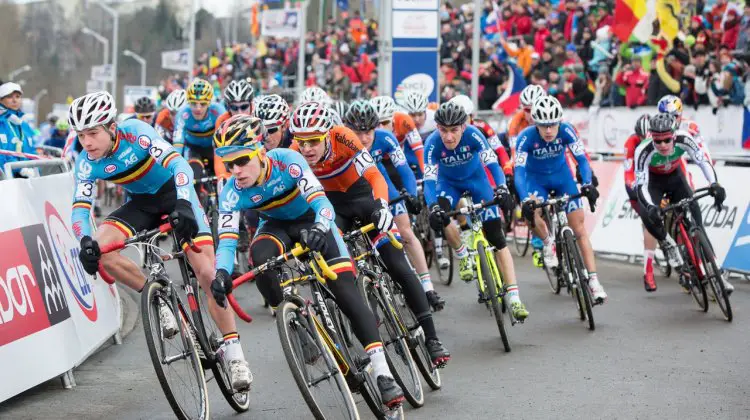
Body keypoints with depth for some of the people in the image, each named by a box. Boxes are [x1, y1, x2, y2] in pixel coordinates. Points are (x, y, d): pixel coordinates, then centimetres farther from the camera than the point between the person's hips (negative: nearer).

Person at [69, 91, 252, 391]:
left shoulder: (134, 132, -28)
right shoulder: (87, 161, -16)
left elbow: (177, 163, -37)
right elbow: (80, 207, -19)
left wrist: (184, 204, -53)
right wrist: (85, 241, -40)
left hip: (175, 194, -4)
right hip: (142, 203, 4)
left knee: (207, 272, -17)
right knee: (99, 250, -23)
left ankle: (233, 353, -5)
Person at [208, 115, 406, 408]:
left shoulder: (287, 161, -32)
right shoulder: (232, 192, -25)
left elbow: (321, 202, -38)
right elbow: (227, 240, -31)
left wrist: (319, 229, -60)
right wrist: (221, 273, -52)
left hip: (311, 220, -2)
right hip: (277, 225, 2)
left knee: (347, 294, -17)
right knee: (260, 258, -35)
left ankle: (382, 373, -18)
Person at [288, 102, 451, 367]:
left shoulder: (342, 137, -31)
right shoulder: (295, 154, -24)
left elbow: (374, 175, -34)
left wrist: (382, 206, -50)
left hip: (363, 196, -2)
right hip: (333, 205, 3)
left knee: (399, 267, -8)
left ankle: (431, 338, -4)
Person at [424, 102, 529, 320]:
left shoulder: (473, 135, -31)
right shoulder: (433, 143, -30)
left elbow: (492, 163, -36)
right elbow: (429, 180, -35)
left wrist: (501, 187, -55)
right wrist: (433, 208, -52)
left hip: (476, 179, 0)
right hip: (449, 182, 1)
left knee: (497, 238, -9)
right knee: (441, 218, -31)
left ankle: (514, 298, -10)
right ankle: (463, 256, 3)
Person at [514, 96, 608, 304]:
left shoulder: (566, 131, -26)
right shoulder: (526, 137, -30)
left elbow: (581, 159, -28)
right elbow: (519, 171, -34)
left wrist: (588, 184, -46)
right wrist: (525, 200, -49)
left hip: (562, 175, 1)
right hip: (536, 178, -1)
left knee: (579, 228, -6)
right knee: (532, 213, -30)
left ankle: (593, 281, -4)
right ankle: (548, 243, 3)